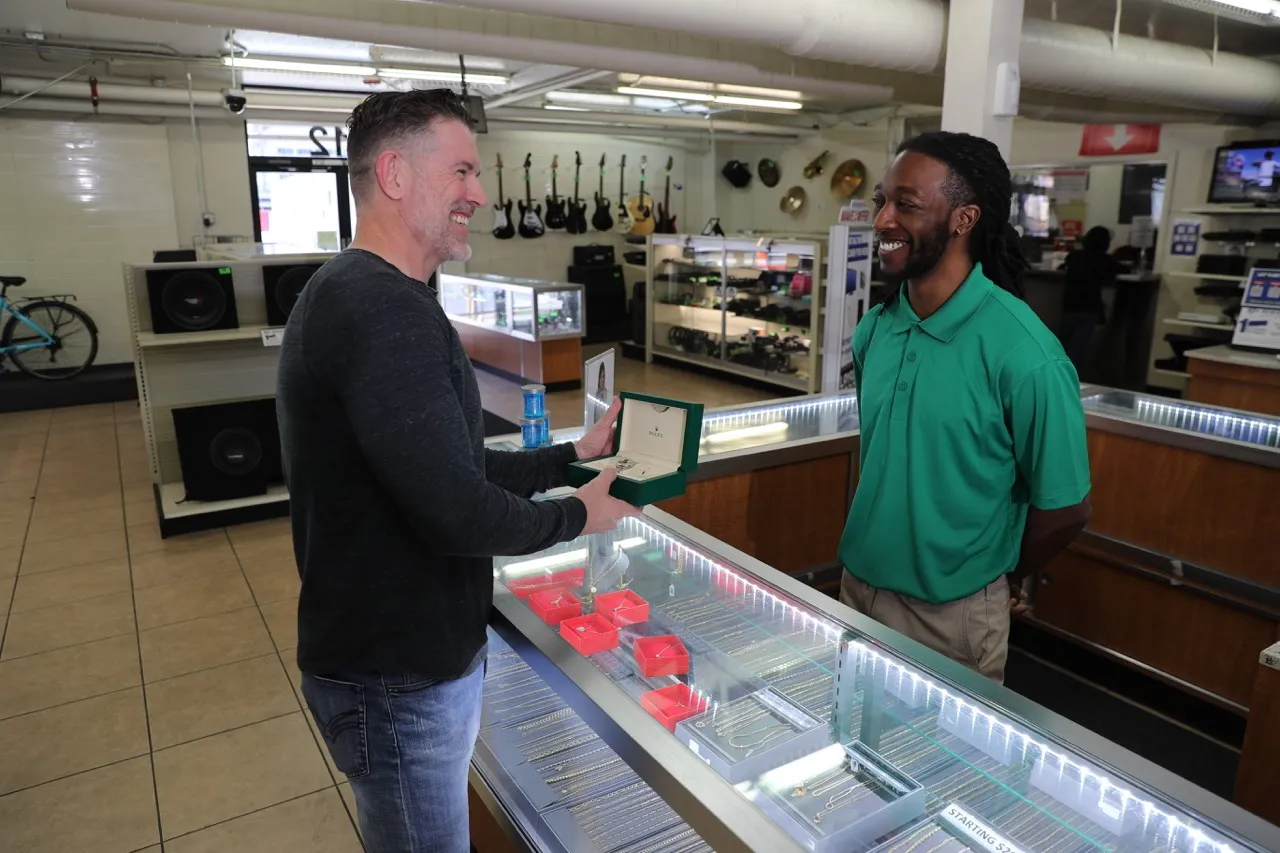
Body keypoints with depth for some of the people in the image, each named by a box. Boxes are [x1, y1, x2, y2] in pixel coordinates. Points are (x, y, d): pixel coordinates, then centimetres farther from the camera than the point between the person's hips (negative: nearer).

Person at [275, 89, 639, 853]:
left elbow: (453, 467, 11)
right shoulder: (385, 309, -26)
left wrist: (574, 456, 7)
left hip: (411, 647, 10)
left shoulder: (357, 293, 10)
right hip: (401, 677, -10)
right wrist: (576, 516, -12)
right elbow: (458, 513, -29)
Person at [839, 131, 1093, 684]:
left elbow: (1064, 507, -12)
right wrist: (861, 548, 10)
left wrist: (1005, 582, 2)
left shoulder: (1021, 352, -21)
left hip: (950, 613, -5)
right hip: (857, 585, 6)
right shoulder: (874, 330, -3)